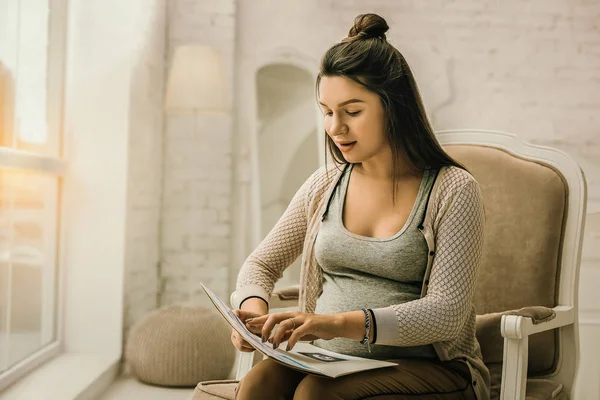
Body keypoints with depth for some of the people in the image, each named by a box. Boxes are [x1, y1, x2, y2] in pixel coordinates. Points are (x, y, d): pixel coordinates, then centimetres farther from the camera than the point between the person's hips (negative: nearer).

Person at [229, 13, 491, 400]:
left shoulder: (453, 190, -6)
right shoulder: (325, 185, 9)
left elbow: (447, 312, -15)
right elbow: (261, 264, 16)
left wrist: (341, 322, -29)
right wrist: (253, 307, -9)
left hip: (425, 367, -4)